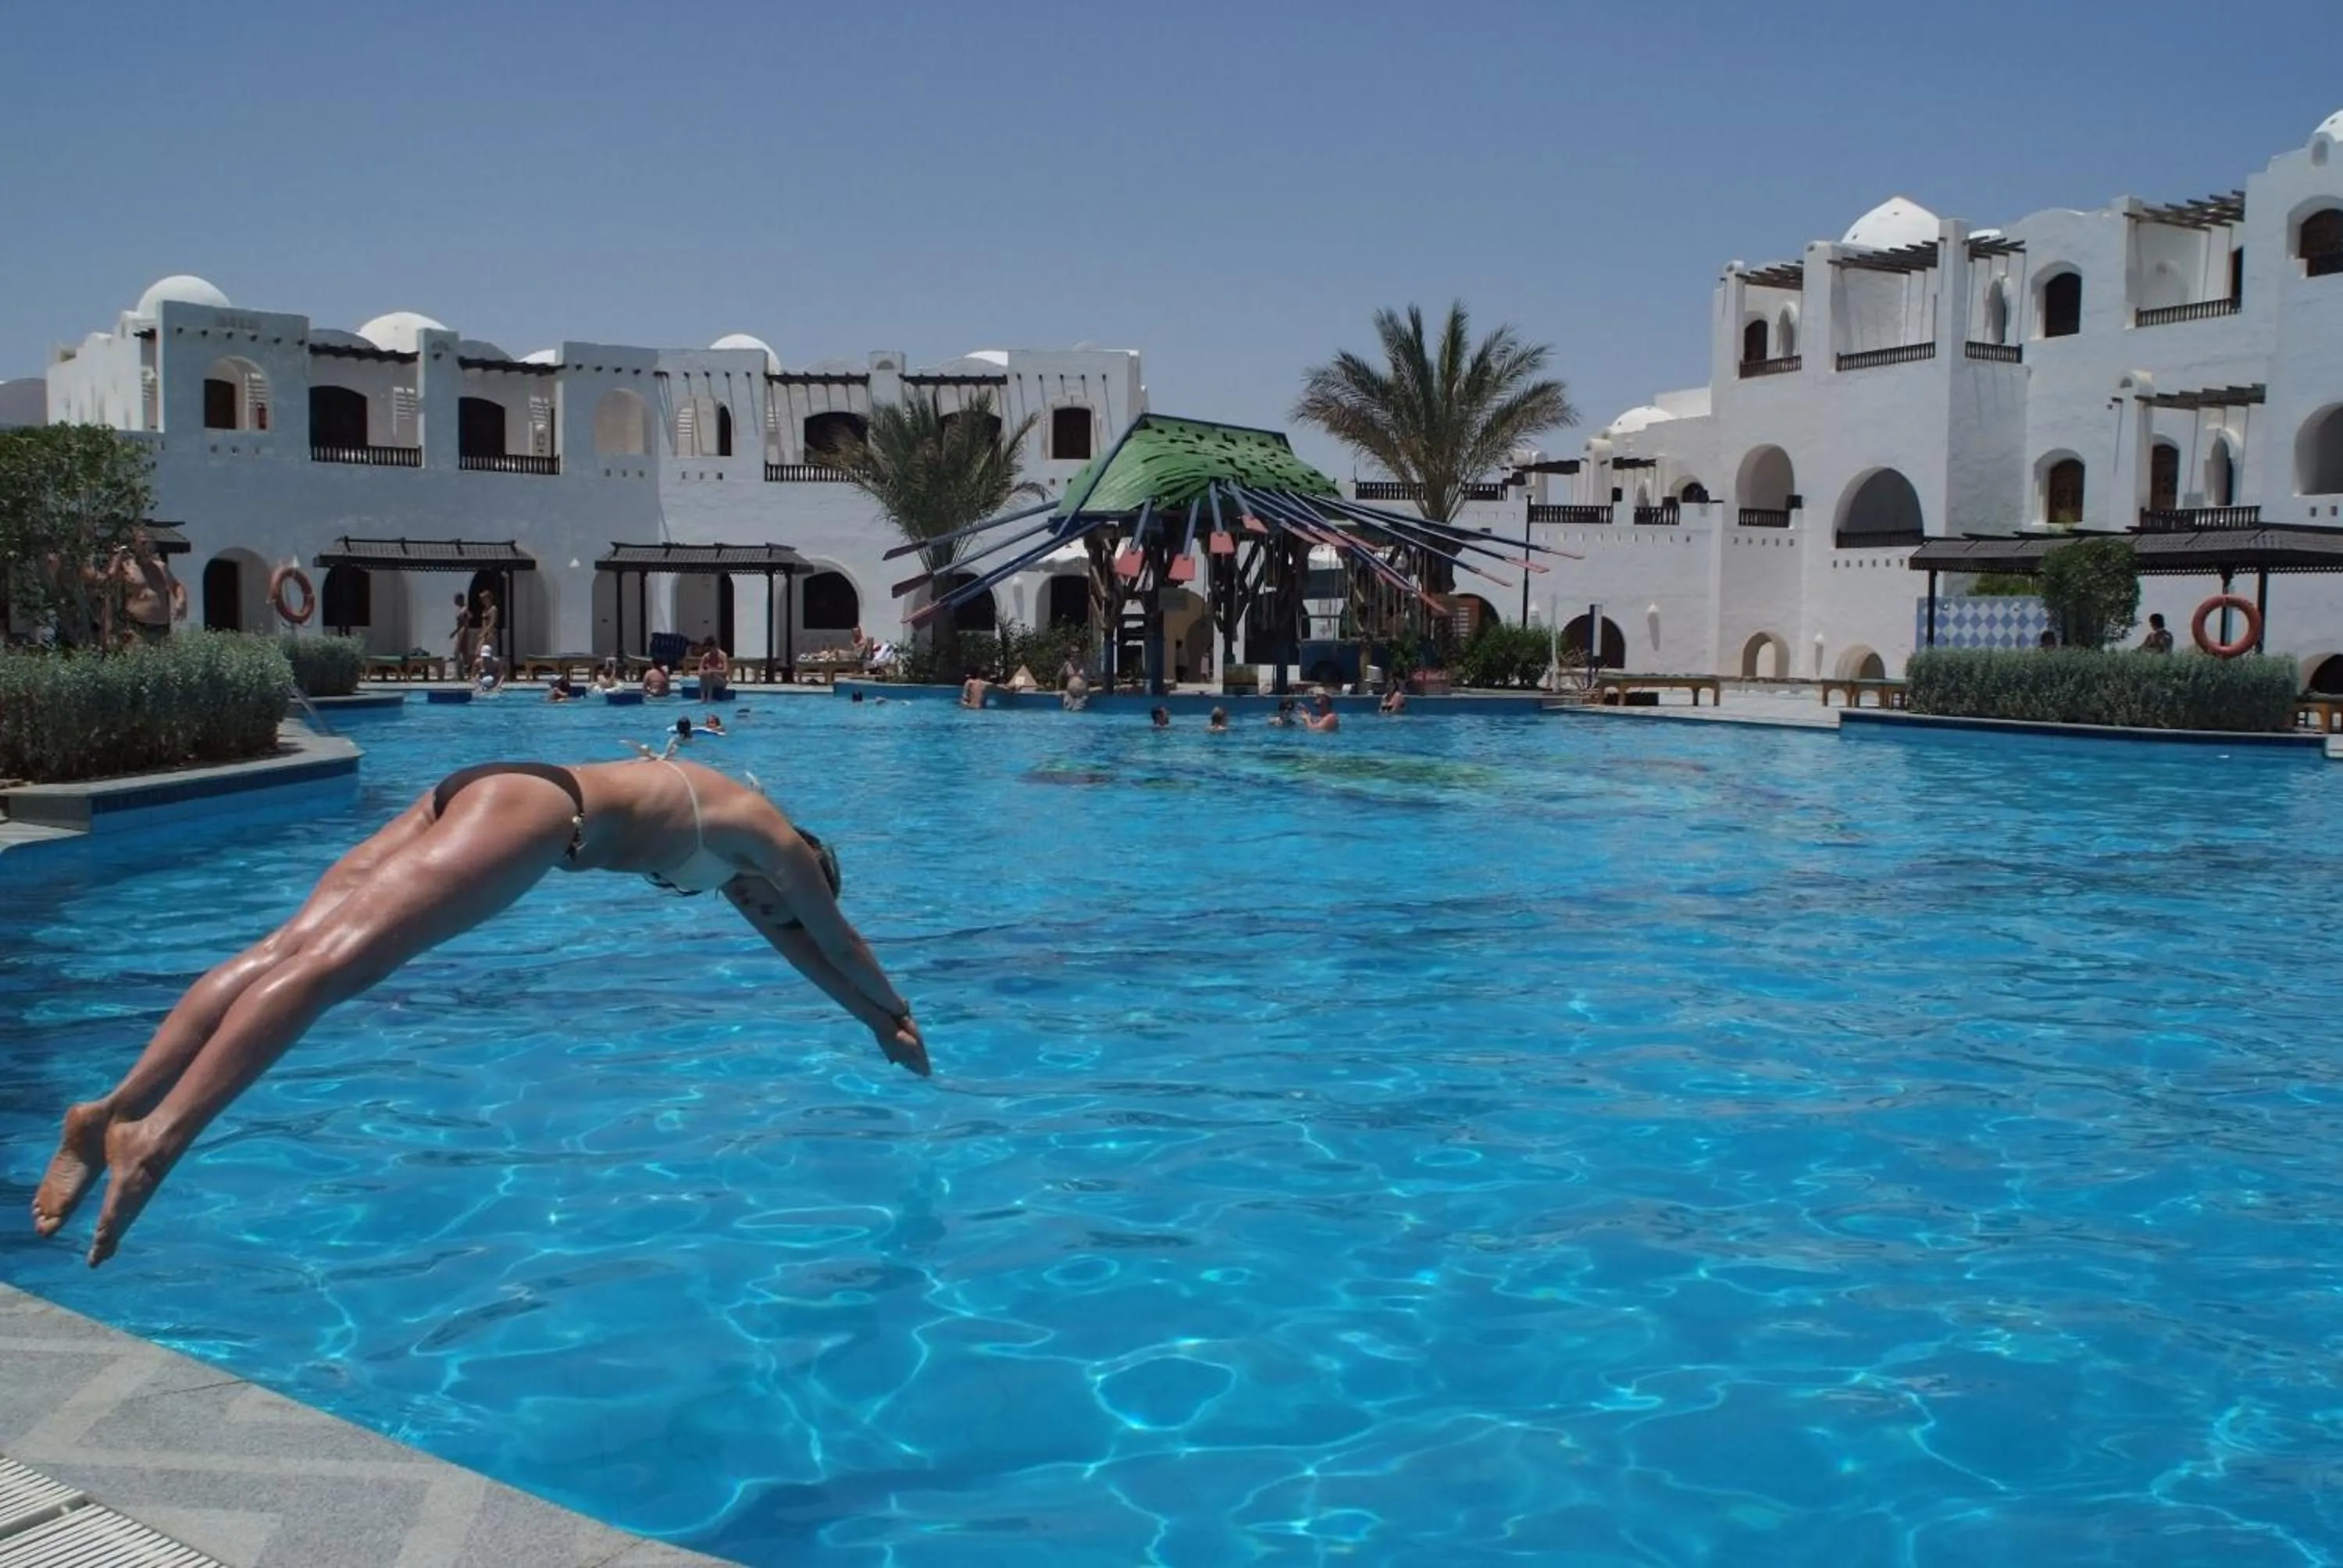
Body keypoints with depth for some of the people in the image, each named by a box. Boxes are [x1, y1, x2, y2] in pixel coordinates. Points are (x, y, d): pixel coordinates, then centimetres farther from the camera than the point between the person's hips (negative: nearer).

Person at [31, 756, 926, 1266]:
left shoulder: (726, 859, 38)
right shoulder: (773, 839, 18)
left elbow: (796, 948, 49)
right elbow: (836, 939, 31)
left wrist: (876, 1021, 59)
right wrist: (896, 1012, 49)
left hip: (478, 793, 9)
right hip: (532, 804, -9)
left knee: (287, 949, -11)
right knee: (337, 961, -26)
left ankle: (114, 1113, -24)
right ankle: (156, 1135, -41)